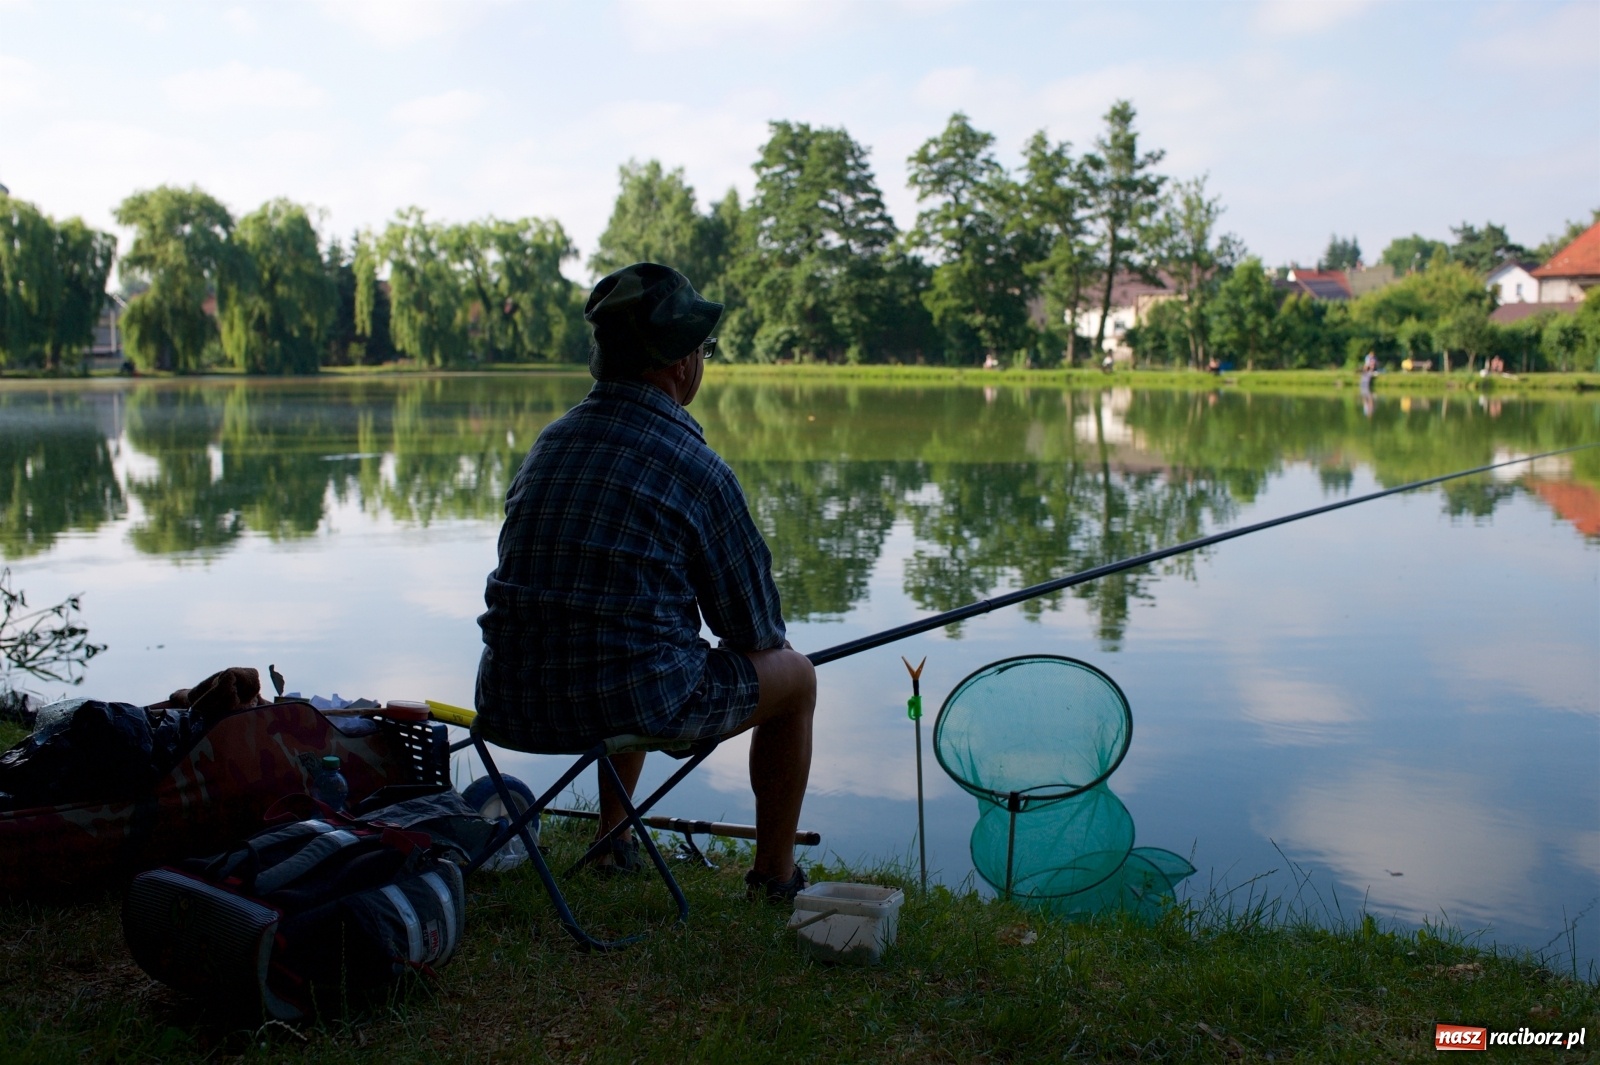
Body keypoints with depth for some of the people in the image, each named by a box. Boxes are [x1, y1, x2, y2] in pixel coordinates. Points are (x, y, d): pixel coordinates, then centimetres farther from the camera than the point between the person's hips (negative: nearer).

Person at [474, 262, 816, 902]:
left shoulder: (551, 441, 8)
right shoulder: (696, 469, -13)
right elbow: (754, 627, -4)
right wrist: (768, 638, 22)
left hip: (511, 707, 7)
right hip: (630, 704, -7)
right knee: (793, 675, 17)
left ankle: (615, 840, 46)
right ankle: (776, 877, 28)